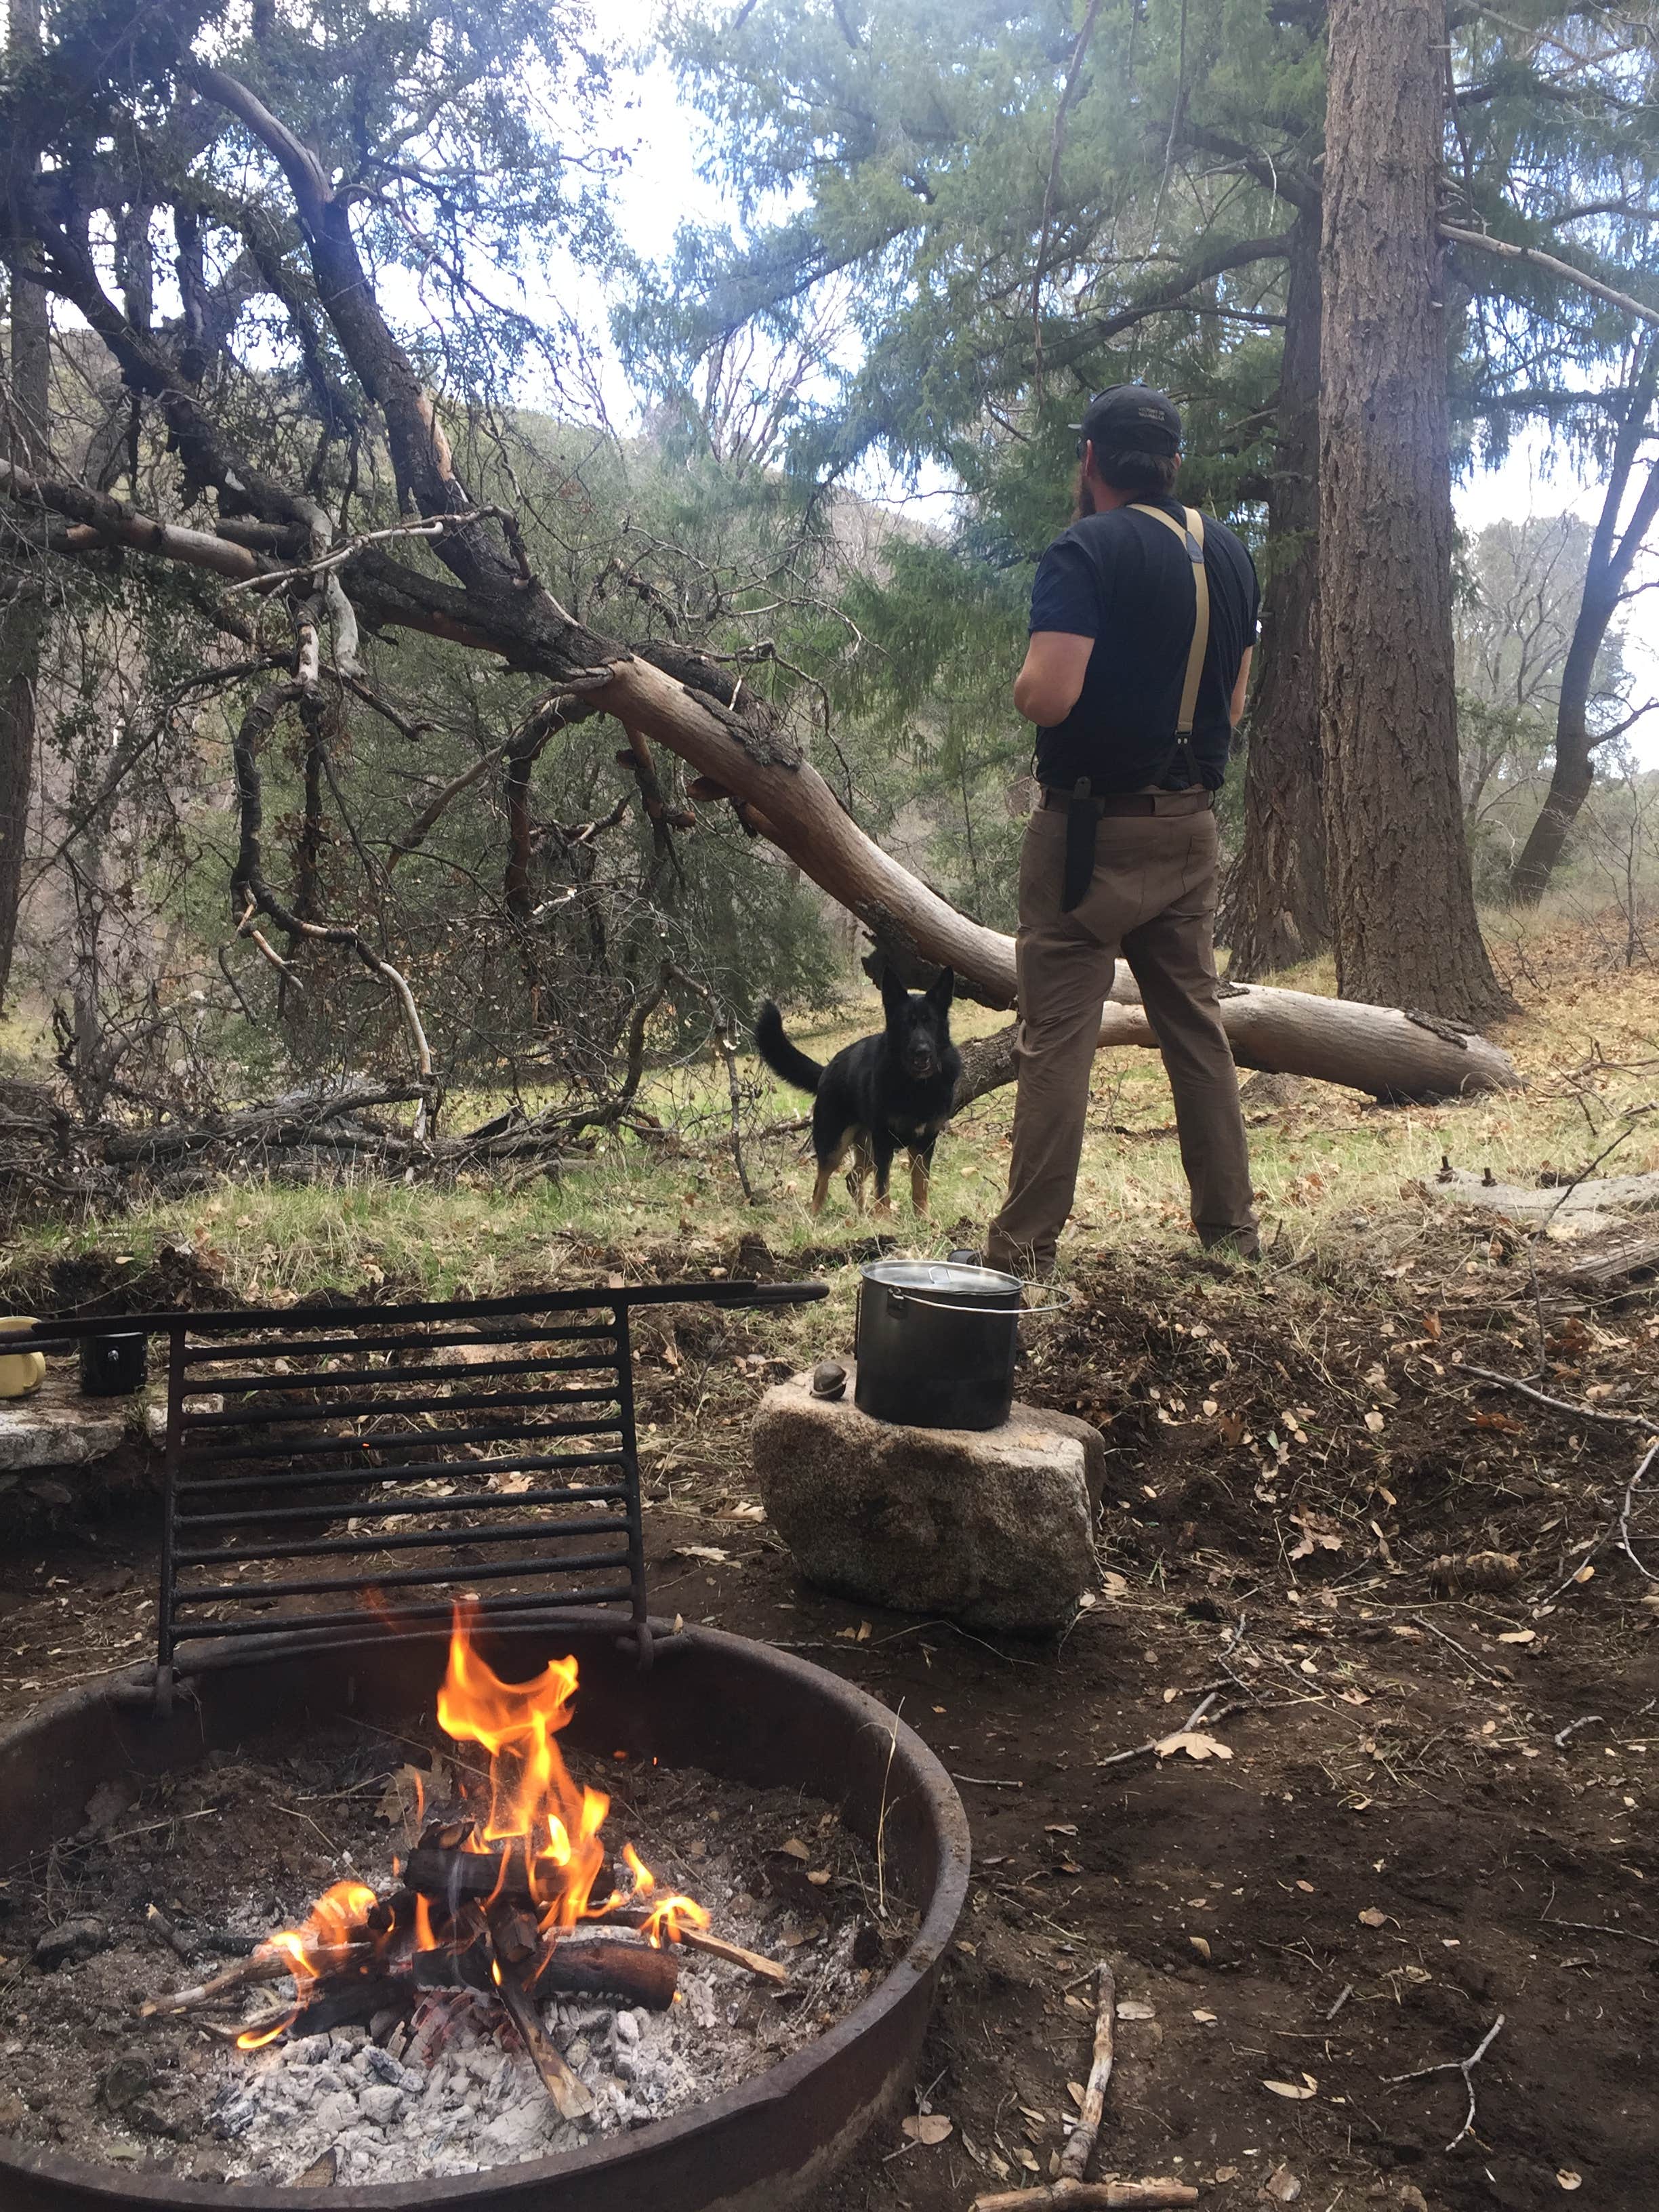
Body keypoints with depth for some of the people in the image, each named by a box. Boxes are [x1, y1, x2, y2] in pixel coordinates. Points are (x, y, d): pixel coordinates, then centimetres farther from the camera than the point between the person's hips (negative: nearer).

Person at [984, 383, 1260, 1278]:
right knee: (1195, 1023, 14)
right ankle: (1230, 1228, 20)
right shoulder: (1229, 555, 10)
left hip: (1092, 828, -7)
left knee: (1056, 1036, -4)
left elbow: (1047, 696, -23)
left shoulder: (1086, 551, -13)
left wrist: (1025, 679, -2)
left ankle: (1025, 1249, -1)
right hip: (1190, 829, 7)